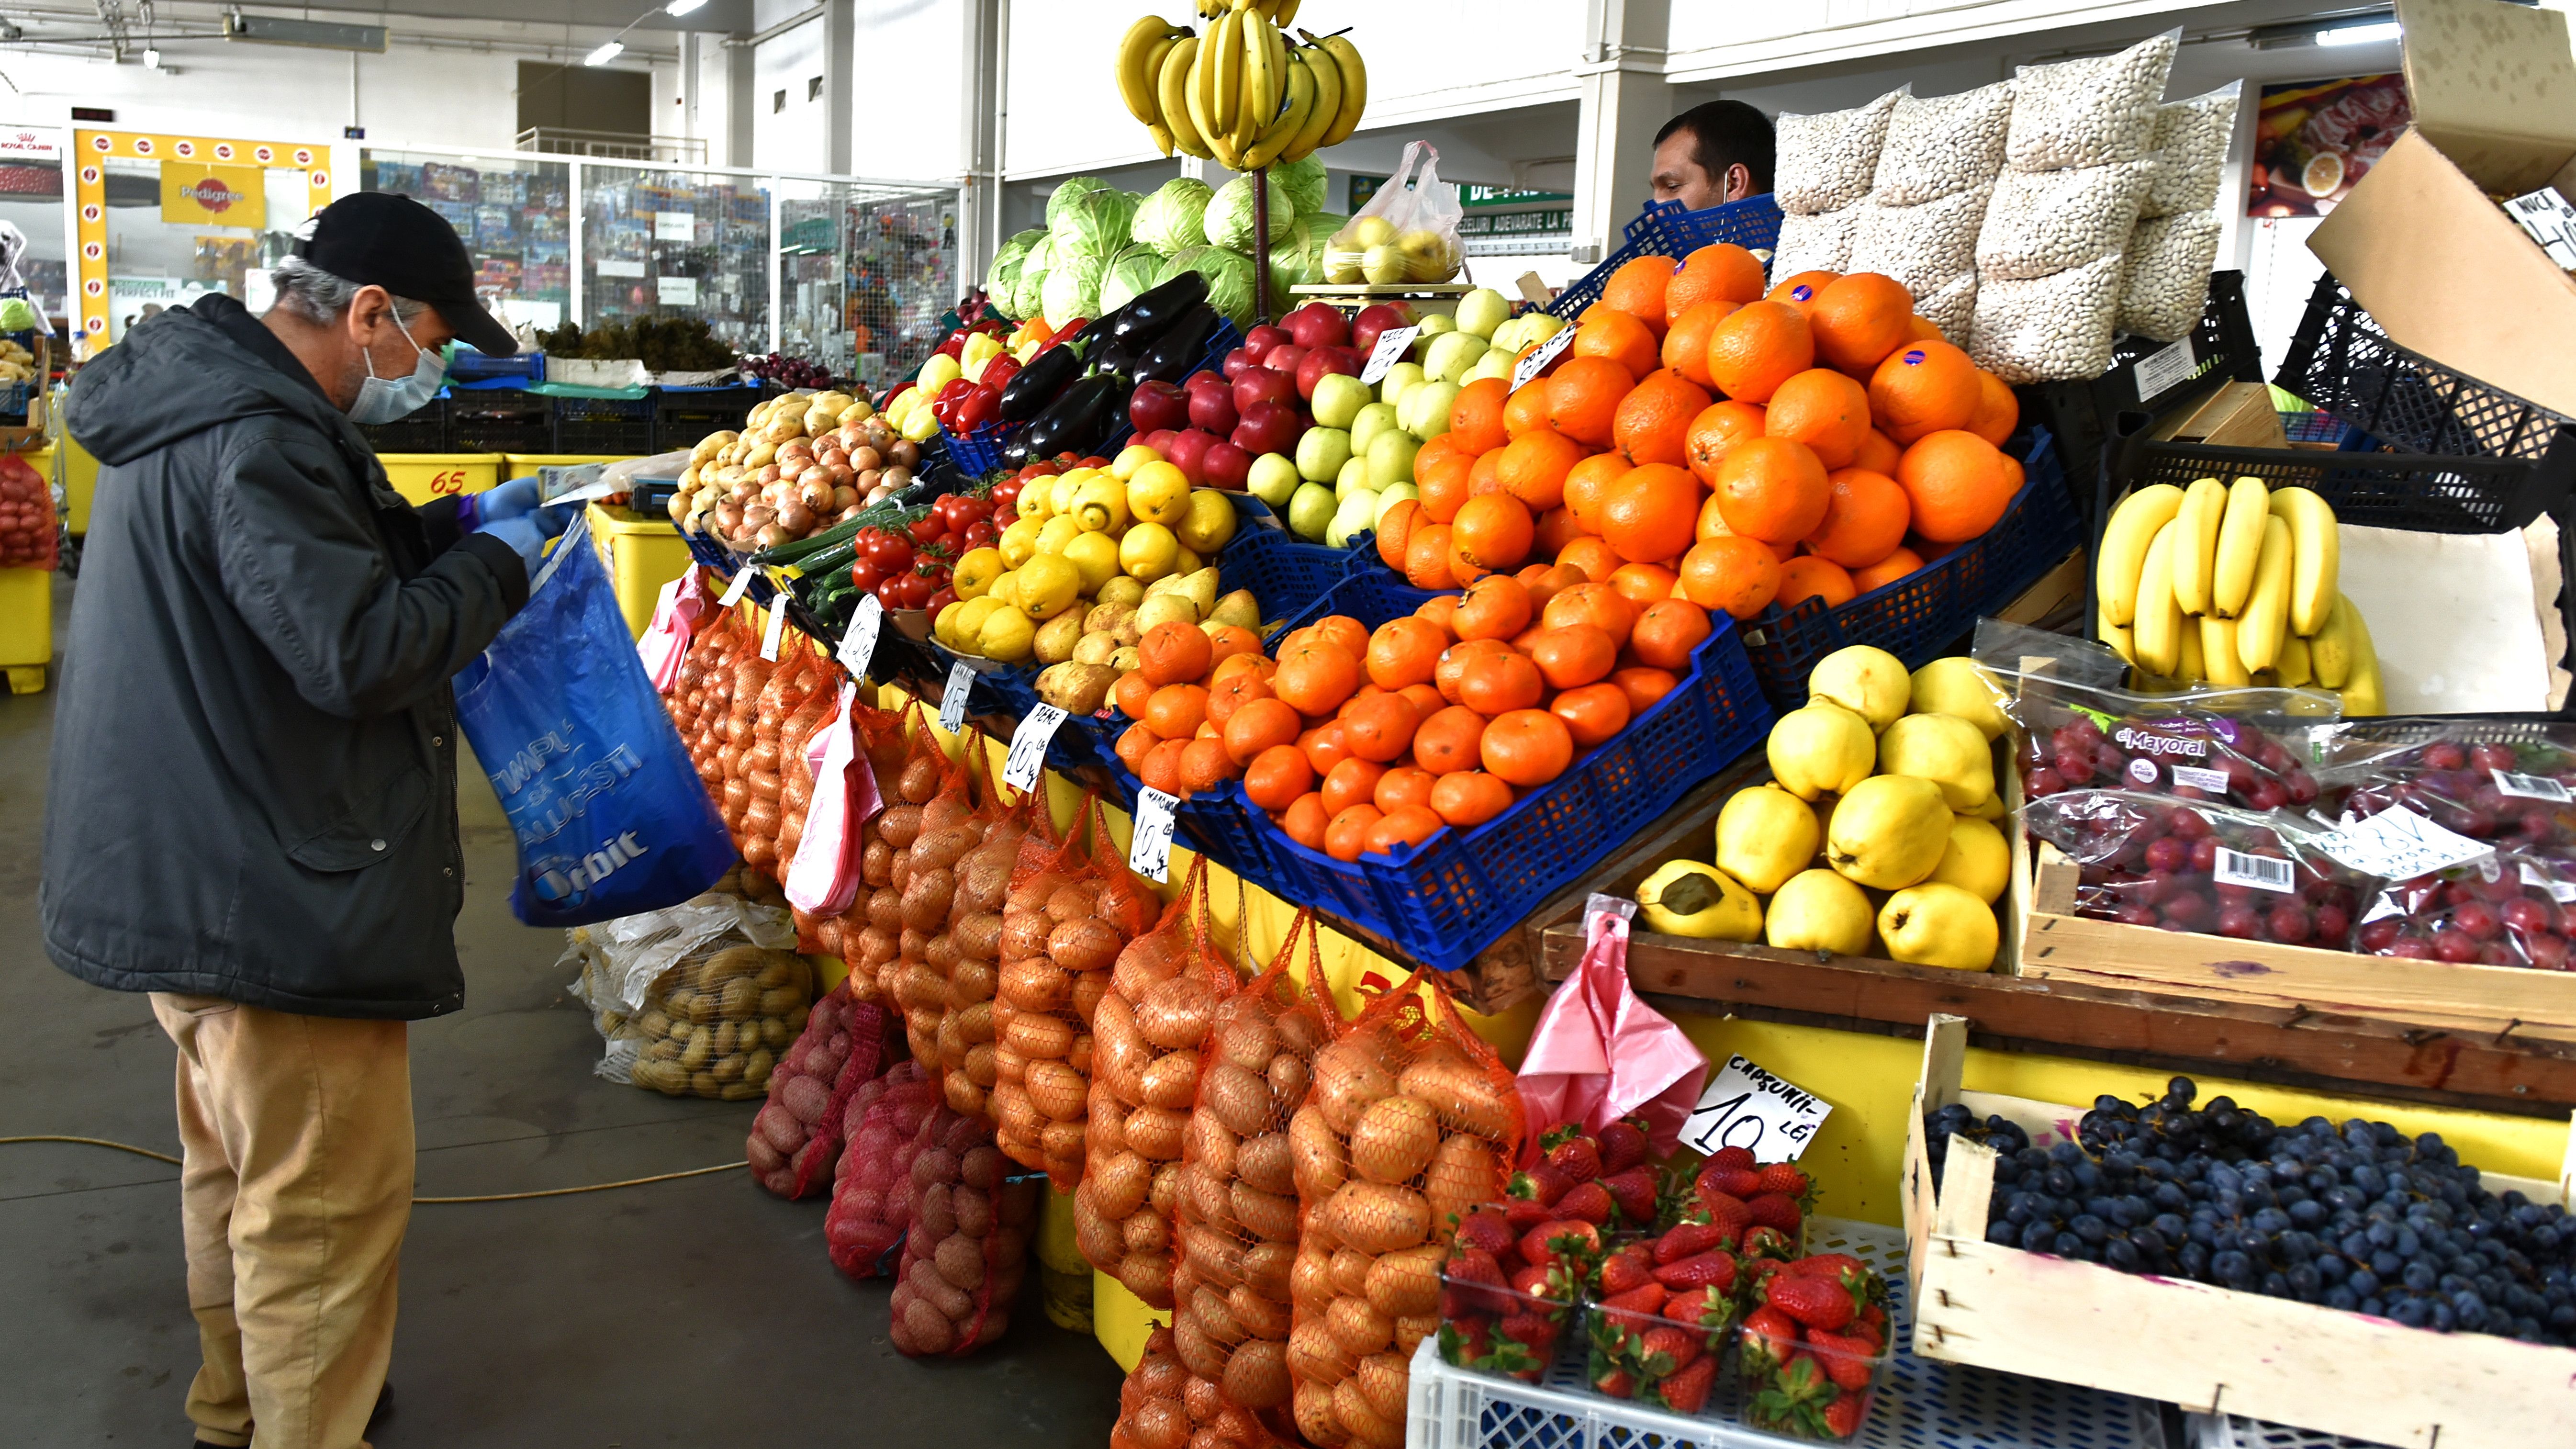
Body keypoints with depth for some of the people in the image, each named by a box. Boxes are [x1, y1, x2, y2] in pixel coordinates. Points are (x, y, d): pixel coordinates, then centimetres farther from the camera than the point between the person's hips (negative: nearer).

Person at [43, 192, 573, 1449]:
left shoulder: (198, 405, 10)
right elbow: (360, 650, -26)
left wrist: (453, 524, 10)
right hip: (272, 901, -11)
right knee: (325, 1203, 0)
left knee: (240, 1169, 26)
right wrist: (497, 564, -12)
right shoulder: (253, 441, -24)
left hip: (190, 869, 11)